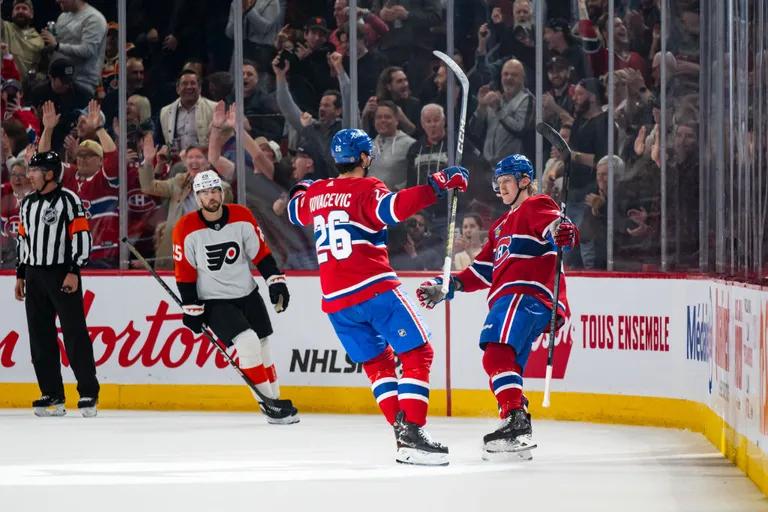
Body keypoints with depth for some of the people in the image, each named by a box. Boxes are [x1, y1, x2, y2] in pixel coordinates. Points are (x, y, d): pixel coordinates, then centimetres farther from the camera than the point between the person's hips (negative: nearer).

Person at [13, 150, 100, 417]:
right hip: (35, 276, 7)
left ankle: (89, 393, -4)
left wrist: (74, 272, -17)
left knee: (75, 334, -7)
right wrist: (20, 275, 18)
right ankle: (52, 395, 9)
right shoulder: (28, 203, 15)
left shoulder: (68, 200, -8)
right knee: (41, 338, 5)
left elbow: (82, 236, -12)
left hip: (62, 275, -7)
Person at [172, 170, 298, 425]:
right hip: (214, 301, -4)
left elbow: (261, 253, 4)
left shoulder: (242, 217, -6)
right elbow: (184, 274, -7)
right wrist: (191, 309, -7)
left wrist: (275, 281, -3)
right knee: (247, 341, -21)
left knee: (262, 347, 8)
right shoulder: (186, 229, -13)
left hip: (247, 294, 4)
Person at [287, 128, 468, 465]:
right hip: (374, 289, -7)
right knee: (417, 354, -4)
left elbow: (295, 212, 37)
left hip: (335, 300, 7)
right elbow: (392, 208, -27)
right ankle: (411, 431, -17)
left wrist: (301, 189, 58)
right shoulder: (365, 189, -5)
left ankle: (403, 434, 8)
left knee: (376, 363, 17)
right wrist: (437, 185, -27)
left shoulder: (315, 194, 14)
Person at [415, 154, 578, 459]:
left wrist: (562, 232, -41)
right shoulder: (501, 226, 35)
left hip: (526, 294, -10)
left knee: (497, 353, -27)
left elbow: (553, 225, -17)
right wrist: (445, 288, 24)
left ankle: (516, 421, -37)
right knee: (505, 366, 7)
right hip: (510, 299, 10)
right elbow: (483, 270, 33)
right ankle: (518, 439, 7)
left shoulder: (535, 206, 6)